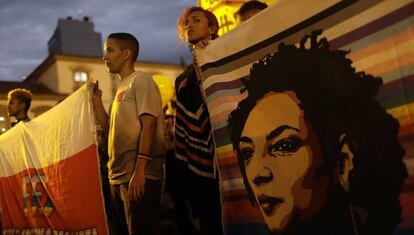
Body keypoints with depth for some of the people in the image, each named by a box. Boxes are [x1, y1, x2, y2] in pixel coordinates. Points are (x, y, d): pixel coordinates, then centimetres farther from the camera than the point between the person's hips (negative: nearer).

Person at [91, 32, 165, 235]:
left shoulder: (141, 80, -3)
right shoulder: (121, 88, 20)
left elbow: (148, 124, -15)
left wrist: (140, 169, -24)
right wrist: (97, 100, 14)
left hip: (139, 176, -9)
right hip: (118, 176, 9)